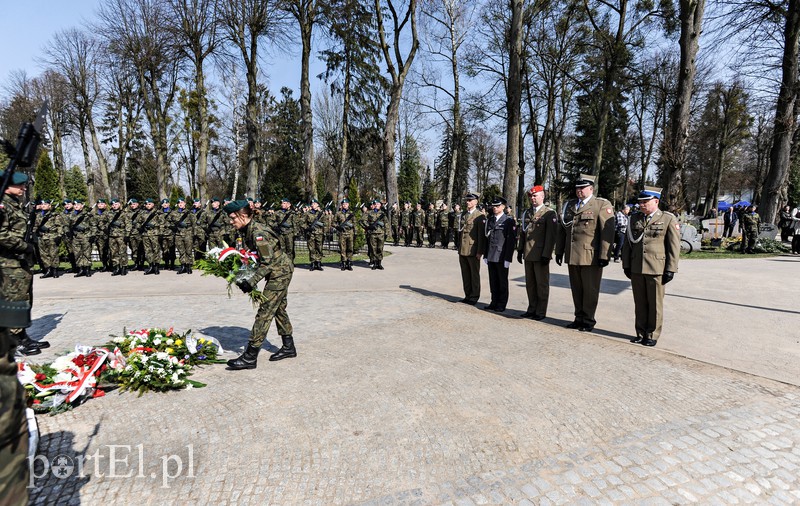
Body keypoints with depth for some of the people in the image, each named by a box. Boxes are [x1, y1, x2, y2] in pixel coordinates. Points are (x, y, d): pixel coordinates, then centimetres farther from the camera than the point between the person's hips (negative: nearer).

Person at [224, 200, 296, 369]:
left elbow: (267, 262, -27)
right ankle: (288, 348, 31)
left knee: (265, 311, -9)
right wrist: (243, 277, -2)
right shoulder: (245, 231, 4)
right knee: (279, 309, 17)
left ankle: (250, 357, -5)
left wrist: (251, 282, -28)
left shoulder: (258, 233, -25)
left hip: (280, 271, -10)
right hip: (280, 271, 10)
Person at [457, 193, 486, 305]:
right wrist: (459, 247, 15)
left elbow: (481, 235, -11)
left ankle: (474, 297, 12)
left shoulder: (480, 216, -7)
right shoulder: (464, 215, 15)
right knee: (465, 275, 12)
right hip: (463, 250, 7)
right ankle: (468, 296, 21)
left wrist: (479, 251, -15)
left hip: (473, 250, -7)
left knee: (474, 274, 4)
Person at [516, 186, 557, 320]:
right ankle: (532, 309, 22)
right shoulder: (527, 213, 14)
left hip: (541, 255, -6)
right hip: (528, 255, 6)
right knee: (530, 283, 12)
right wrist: (520, 250, 13)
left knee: (542, 284, 3)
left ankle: (541, 312, 11)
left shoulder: (549, 213, -5)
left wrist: (546, 254, -15)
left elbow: (551, 236, -11)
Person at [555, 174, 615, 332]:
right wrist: (559, 251, 15)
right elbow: (562, 230, 19)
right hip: (572, 256, 6)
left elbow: (607, 232, -10)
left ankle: (588, 321, 15)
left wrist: (604, 255, -15)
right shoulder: (569, 205, 15)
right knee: (576, 289, 12)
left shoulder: (602, 205, -4)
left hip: (591, 257, -6)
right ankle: (579, 318, 24)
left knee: (590, 290, 4)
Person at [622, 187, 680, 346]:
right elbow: (628, 243, 14)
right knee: (639, 303, 10)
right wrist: (626, 265, 9)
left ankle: (652, 335, 15)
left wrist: (670, 269, -8)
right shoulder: (635, 218, 11)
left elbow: (674, 246, -3)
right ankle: (641, 333, 21)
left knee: (655, 304, 5)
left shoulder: (668, 219, -1)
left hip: (656, 269, -4)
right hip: (636, 269, 4)